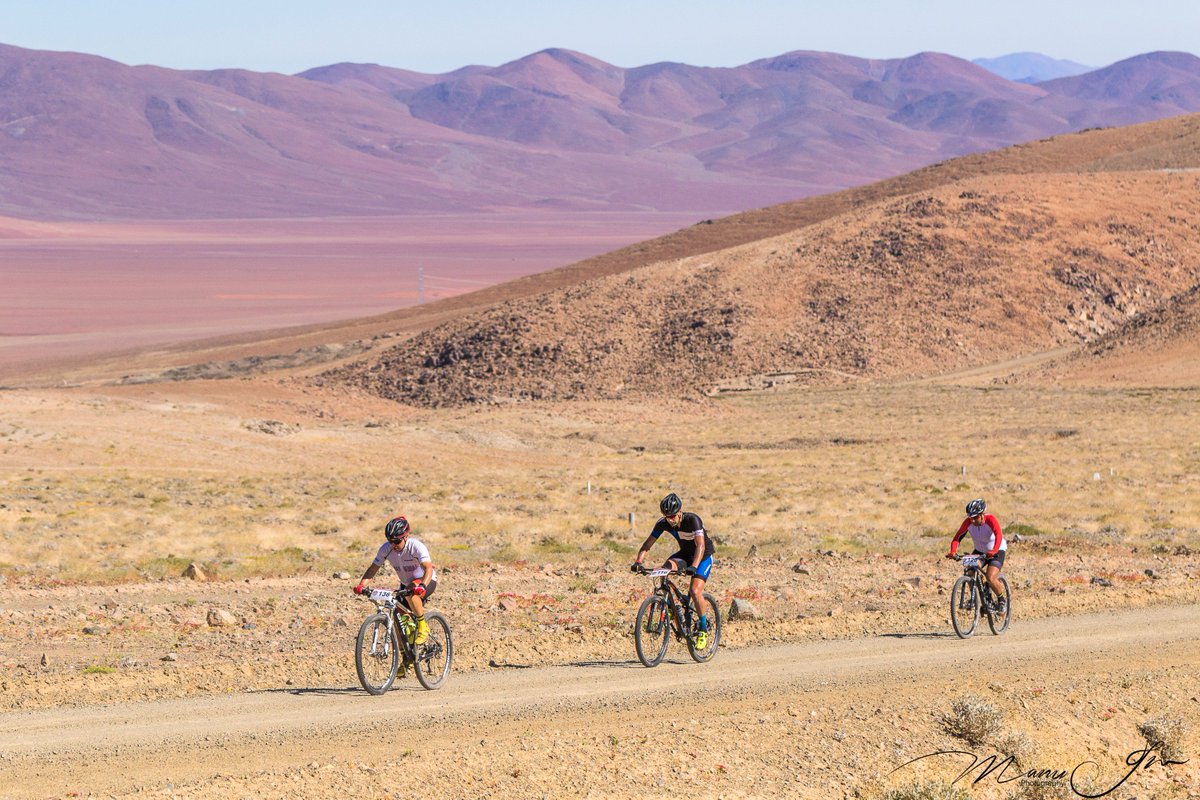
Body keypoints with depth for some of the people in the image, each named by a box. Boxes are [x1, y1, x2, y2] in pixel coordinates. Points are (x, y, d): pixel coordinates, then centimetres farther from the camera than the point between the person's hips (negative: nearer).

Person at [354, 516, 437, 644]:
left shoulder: (416, 546, -30)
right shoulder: (386, 549, -16)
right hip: (406, 584, 6)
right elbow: (373, 568, -13)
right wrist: (361, 585, -30)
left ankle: (423, 627, -22)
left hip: (426, 581, -6)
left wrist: (422, 586, -60)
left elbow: (428, 568, -42)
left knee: (411, 593, -38)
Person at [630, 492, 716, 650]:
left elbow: (700, 545, -41)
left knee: (695, 591, -23)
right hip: (685, 553, 5)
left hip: (703, 555, -5)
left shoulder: (692, 520, -31)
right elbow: (648, 544, -14)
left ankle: (703, 630, -4)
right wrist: (638, 562, -32)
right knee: (666, 568, -27)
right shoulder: (663, 524, -16)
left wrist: (693, 567, -55)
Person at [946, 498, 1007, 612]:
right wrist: (953, 551, -42)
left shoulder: (991, 520, -29)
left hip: (996, 551, -5)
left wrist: (994, 551, -61)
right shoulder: (968, 522, -18)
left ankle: (1001, 600, 4)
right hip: (979, 551, 5)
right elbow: (958, 537, -23)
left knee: (991, 579, -23)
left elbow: (998, 536, -43)